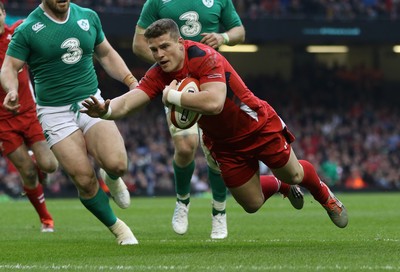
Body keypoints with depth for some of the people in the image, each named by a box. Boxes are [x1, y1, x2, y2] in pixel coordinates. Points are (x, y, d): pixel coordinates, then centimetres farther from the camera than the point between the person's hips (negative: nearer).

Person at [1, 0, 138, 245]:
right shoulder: (27, 30, -7)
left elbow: (106, 54, 18)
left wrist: (131, 82, 7)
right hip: (56, 113, -2)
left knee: (117, 164, -21)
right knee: (85, 180, -12)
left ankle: (111, 178, 17)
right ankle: (117, 227, 12)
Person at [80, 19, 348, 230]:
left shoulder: (205, 57, -32)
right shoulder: (158, 75, -14)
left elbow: (214, 103, -46)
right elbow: (127, 102, -26)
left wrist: (173, 96, -38)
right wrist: (105, 109, -47)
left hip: (259, 128, -5)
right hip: (223, 143, 5)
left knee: (293, 175, 12)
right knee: (252, 204, 10)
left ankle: (324, 194, 48)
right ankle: (279, 185, 45)